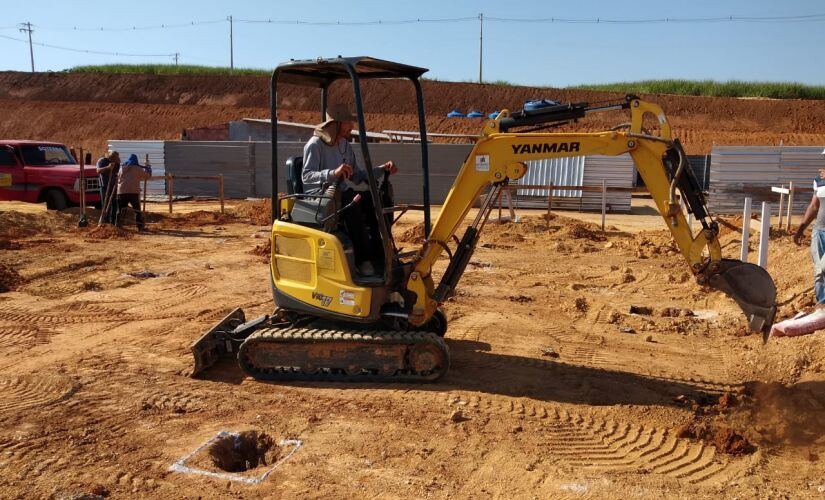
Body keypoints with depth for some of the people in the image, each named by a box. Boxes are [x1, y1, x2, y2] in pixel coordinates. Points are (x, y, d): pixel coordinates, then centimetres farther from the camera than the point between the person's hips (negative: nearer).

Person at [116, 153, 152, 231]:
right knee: (137, 210, 4)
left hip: (122, 191, 3)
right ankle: (140, 226, 2)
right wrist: (148, 168, 24)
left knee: (120, 210, 9)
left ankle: (118, 225, 6)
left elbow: (118, 178, 24)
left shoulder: (122, 168, 15)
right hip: (133, 192, -3)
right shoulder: (137, 168, 2)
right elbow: (147, 175, 5)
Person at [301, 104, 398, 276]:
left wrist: (382, 169, 1)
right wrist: (333, 173, -41)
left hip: (342, 194, 7)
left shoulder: (345, 145, 12)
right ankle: (363, 259, -32)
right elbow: (306, 176, -24)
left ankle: (378, 253, -14)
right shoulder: (315, 144, -11)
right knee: (351, 202, -36)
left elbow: (358, 175, 15)